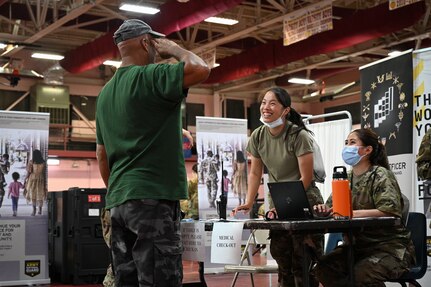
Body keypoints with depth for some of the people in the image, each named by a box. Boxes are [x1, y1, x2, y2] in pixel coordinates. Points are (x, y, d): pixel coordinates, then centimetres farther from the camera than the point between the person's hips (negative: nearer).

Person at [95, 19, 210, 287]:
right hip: (151, 198, -9)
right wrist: (174, 48, -3)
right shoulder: (149, 77, -9)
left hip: (118, 201, 9)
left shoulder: (106, 92, 17)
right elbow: (201, 69, -22)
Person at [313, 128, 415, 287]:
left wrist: (353, 213, -31)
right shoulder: (346, 178, 13)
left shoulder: (381, 175, -9)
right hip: (359, 244, 6)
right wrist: (323, 209, -12)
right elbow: (331, 206, 13)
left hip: (389, 245, -6)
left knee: (362, 274, -33)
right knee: (324, 268, -17)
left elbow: (390, 211, -23)